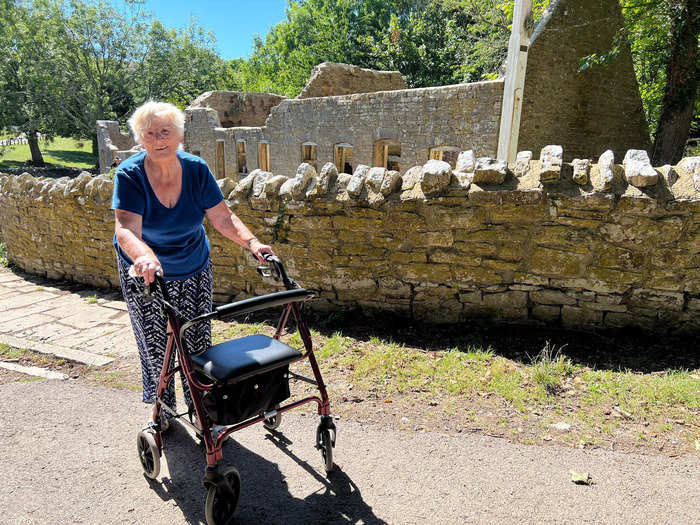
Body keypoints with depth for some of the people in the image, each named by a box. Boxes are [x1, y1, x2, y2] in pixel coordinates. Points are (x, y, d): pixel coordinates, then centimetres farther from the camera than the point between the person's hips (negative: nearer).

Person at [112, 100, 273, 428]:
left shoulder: (196, 170, -14)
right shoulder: (130, 175, -21)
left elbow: (223, 218, -14)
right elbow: (126, 229, -34)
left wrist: (251, 242, -32)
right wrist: (145, 256, -56)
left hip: (194, 270, 2)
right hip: (145, 274, -2)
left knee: (197, 341, 5)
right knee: (155, 345, 5)